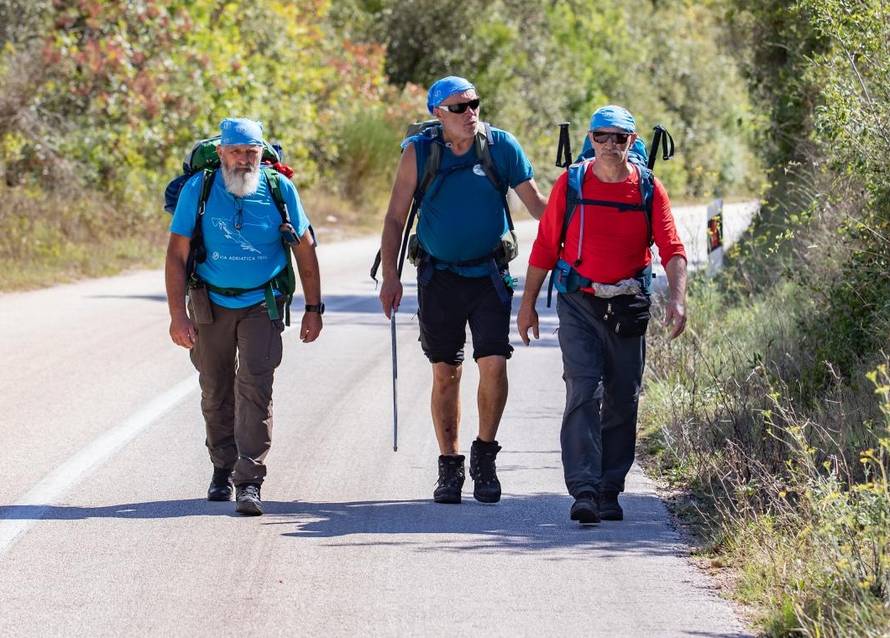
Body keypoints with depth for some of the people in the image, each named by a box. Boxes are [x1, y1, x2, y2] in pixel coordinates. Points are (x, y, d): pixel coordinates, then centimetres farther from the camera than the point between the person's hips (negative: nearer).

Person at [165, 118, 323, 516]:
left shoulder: (279, 189, -8)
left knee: (255, 387, -14)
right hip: (211, 303, 1)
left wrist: (313, 309, 3)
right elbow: (177, 255, -8)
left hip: (262, 304, -1)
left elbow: (305, 251, 3)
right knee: (216, 391, 11)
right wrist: (178, 314, -15)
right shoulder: (198, 190, -10)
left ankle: (249, 481, -16)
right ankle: (223, 469, 31)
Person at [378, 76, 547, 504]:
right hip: (438, 276, 0)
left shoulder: (501, 146, -3)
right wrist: (390, 275, -5)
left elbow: (536, 203, 5)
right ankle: (450, 466, 14)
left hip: (489, 275, 0)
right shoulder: (419, 153, -3)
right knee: (445, 373, 3)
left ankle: (484, 457, 6)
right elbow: (396, 217, 2)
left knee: (494, 364, -12)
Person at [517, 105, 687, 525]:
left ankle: (610, 491, 19)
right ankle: (584, 491, -17)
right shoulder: (571, 184, -2)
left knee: (623, 402, 7)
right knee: (583, 393, -13)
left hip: (628, 308, 2)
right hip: (579, 304, -2)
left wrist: (677, 298, -22)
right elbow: (545, 246, 4)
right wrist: (528, 303, 5)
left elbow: (672, 250, -7)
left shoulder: (649, 189, -1)